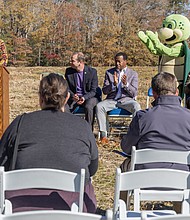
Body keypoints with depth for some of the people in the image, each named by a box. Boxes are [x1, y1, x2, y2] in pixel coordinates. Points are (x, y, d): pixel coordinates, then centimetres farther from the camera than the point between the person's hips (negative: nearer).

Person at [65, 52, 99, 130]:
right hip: (74, 97, 3)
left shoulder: (92, 71, -7)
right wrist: (73, 95, -17)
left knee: (88, 107, -36)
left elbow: (93, 91, -6)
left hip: (89, 97, -2)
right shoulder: (68, 71, 2)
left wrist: (84, 97, -25)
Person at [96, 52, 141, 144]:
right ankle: (103, 134, -24)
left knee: (136, 107, -34)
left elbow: (134, 93, 0)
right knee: (99, 106, -29)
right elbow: (104, 91, 3)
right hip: (111, 100, 1)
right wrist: (114, 84, -15)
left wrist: (126, 84, -18)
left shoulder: (133, 74, 7)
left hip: (126, 99, -1)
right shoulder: (109, 73, 10)